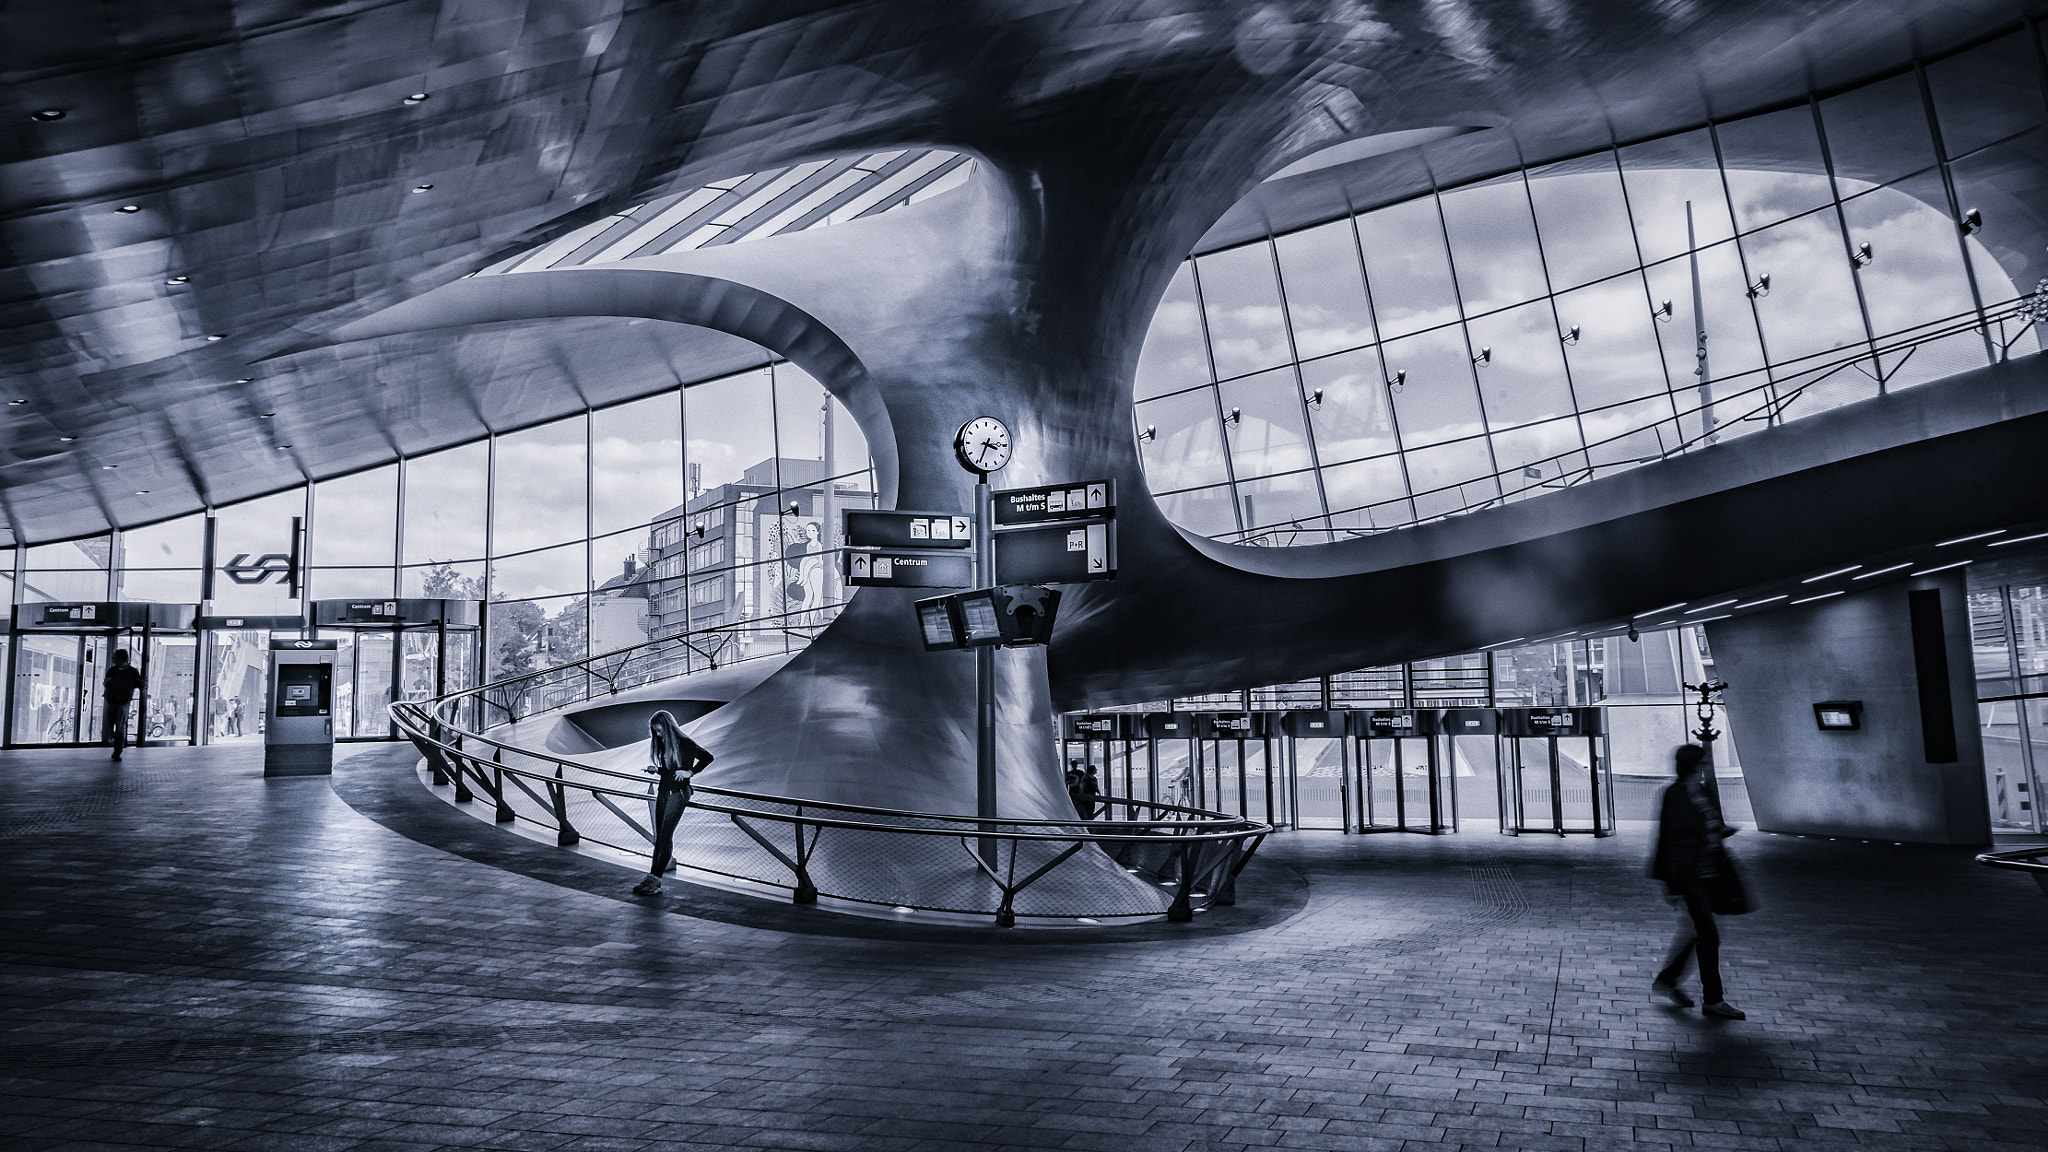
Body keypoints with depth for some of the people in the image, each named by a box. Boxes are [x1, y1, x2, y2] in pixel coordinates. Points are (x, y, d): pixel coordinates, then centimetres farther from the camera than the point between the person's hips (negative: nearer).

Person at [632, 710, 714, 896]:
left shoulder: (684, 743, -8)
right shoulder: (662, 744, 14)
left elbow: (707, 757, -11)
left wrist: (690, 771, -16)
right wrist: (655, 769, 6)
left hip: (678, 793, -8)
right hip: (662, 792, 8)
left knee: (665, 835, -12)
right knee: (659, 836, 4)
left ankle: (655, 880, -12)